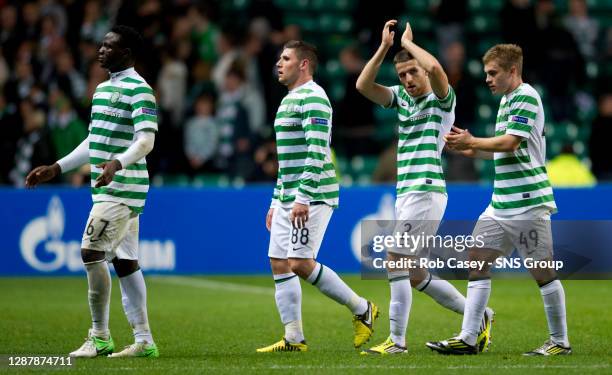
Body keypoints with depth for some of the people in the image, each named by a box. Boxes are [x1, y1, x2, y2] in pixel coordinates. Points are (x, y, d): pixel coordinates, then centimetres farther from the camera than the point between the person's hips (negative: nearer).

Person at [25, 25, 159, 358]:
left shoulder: (138, 89, -11)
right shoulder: (103, 88, 18)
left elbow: (146, 140, -21)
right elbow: (93, 142, 25)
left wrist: (117, 163, -38)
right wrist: (55, 169, 23)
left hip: (121, 190, -9)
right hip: (112, 190, 9)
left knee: (91, 253, -13)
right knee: (124, 262, 7)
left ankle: (99, 337, -6)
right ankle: (144, 341, 8)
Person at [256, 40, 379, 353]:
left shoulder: (313, 98, -12)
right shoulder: (288, 100, 20)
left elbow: (317, 152, -20)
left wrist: (303, 197, -25)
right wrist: (276, 202, 24)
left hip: (312, 197, -10)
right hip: (288, 198, 10)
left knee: (300, 263, -14)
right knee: (279, 264, 4)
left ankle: (362, 309, 0)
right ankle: (293, 339, 6)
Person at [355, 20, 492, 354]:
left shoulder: (442, 99, -6)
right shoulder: (401, 97, 14)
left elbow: (434, 67, -26)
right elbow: (363, 85, 3)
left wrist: (407, 42, -11)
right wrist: (384, 47, -2)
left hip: (426, 192, -8)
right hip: (405, 194, 8)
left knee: (396, 261, -12)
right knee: (415, 274, 9)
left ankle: (397, 341, -8)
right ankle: (479, 316, 20)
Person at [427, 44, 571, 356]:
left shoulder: (526, 97, -11)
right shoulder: (507, 99, 17)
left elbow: (511, 143, -20)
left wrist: (471, 141, -9)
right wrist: (472, 151, 9)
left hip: (527, 202, -10)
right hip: (501, 203, 10)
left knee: (542, 272, -2)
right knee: (477, 260, 5)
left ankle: (560, 341, 8)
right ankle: (468, 338, 5)